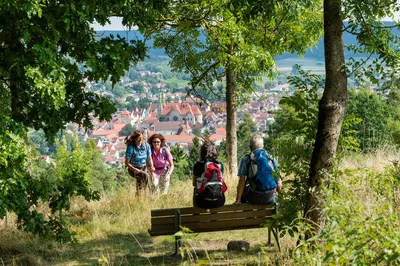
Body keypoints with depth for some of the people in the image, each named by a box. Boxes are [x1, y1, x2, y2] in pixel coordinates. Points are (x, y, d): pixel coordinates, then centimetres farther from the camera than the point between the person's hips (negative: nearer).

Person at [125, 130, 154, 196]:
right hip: (133, 169, -4)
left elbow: (149, 159, 3)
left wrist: (151, 167, -17)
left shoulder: (146, 145, -7)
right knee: (145, 175, -34)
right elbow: (127, 163, -14)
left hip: (144, 168, 4)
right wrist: (134, 169, -29)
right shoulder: (131, 148, -19)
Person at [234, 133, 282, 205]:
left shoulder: (246, 160, -4)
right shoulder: (271, 159, 5)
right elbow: (279, 183, 5)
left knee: (242, 191, 27)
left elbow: (242, 181, -9)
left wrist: (238, 200, -4)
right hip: (270, 197, 3)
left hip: (255, 199, -3)